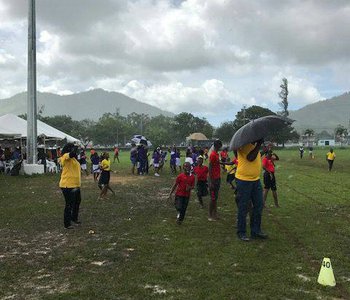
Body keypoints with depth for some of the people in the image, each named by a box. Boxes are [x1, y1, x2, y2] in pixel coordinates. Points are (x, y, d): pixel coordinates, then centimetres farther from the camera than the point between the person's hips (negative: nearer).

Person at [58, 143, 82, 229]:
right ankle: (67, 224, 8)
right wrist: (75, 149, -19)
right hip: (68, 186, -10)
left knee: (77, 201, 23)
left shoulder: (73, 158, 15)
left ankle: (74, 219, 40)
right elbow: (72, 154, -39)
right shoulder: (65, 156, -15)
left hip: (75, 185, 10)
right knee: (69, 205, -3)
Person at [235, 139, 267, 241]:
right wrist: (259, 144, -25)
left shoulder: (254, 144, 11)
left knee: (258, 206, 12)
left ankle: (256, 231, 25)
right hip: (243, 180, -8)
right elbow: (250, 158, -28)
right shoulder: (243, 144, -16)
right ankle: (241, 232, 16)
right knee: (243, 208, 3)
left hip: (256, 180, 8)